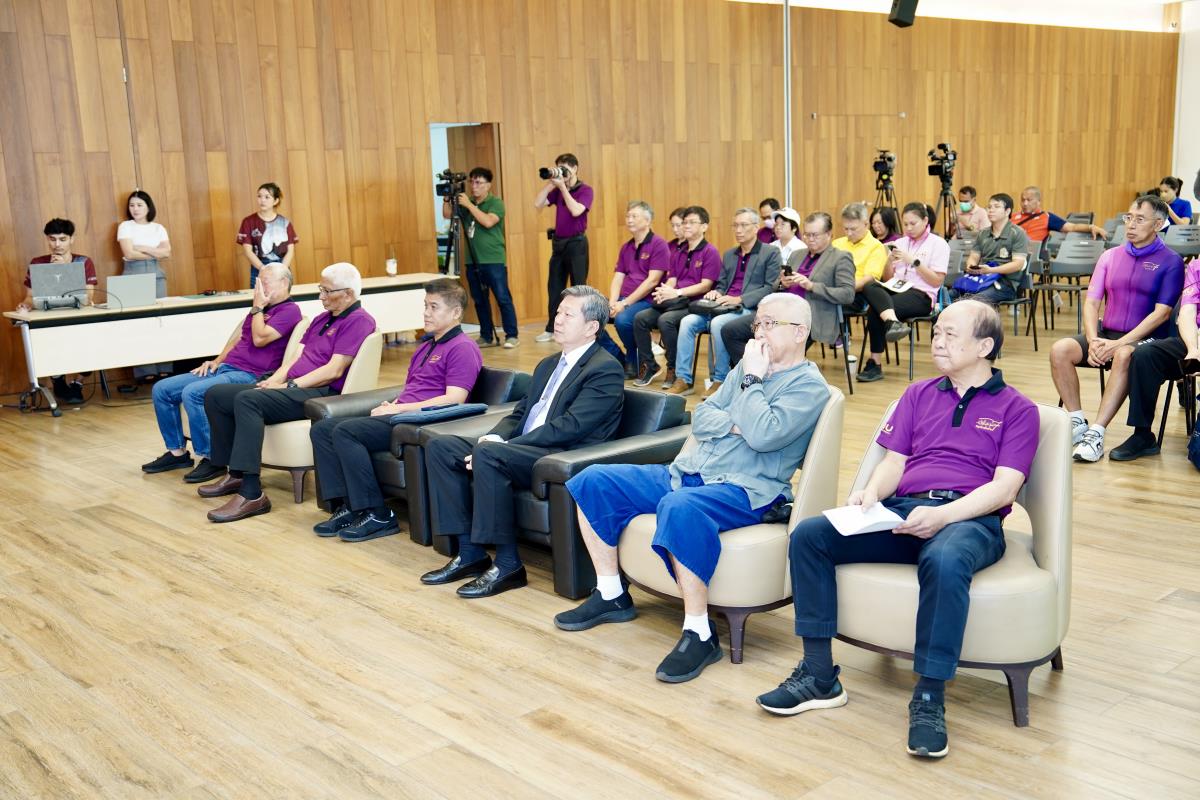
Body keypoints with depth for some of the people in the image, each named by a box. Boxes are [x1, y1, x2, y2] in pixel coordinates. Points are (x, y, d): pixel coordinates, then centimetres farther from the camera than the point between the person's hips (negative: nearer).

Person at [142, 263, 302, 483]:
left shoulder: (289, 310, -6)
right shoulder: (261, 308, 23)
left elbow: (259, 338, -18)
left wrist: (257, 307, -6)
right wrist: (217, 361, 14)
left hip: (248, 375, -10)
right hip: (224, 368, 10)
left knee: (192, 393, -31)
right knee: (161, 389, 3)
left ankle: (211, 459, -20)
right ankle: (177, 452, 10)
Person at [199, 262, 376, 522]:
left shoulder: (359, 321, -7)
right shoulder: (323, 318, 24)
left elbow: (334, 370, -16)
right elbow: (298, 355, 20)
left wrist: (289, 386, -16)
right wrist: (275, 379, 1)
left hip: (321, 393, -10)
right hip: (294, 387, 10)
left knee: (247, 399, -32)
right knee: (216, 395, 1)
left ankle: (252, 494, -34)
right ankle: (236, 474, 7)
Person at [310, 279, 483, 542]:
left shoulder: (462, 348, -6)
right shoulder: (425, 345, 26)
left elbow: (454, 400, -17)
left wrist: (400, 409, -15)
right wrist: (392, 405, 7)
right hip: (400, 415, 10)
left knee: (345, 431, -25)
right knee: (322, 428, -2)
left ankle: (378, 515, -20)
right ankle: (346, 506, -9)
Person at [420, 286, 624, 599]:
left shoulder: (605, 369, -7)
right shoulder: (548, 365, 23)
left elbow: (570, 427, -17)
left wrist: (496, 446, -19)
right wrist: (494, 437, -4)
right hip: (523, 451, 9)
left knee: (487, 454, -33)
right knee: (441, 448, -4)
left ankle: (508, 564, -22)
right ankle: (470, 552, -4)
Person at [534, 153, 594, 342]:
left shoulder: (585, 190, -5)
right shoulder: (558, 190, 10)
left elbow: (575, 210, -21)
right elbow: (538, 204, 0)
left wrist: (562, 186, -17)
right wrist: (550, 183, -7)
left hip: (576, 242, -6)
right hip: (558, 241, 6)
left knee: (578, 287, -1)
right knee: (554, 287, 9)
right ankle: (552, 329, 17)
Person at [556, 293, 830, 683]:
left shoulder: (809, 386, -4)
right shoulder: (746, 367, 19)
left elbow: (763, 435, -20)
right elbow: (700, 418, 13)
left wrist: (753, 380, -9)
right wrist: (735, 423, -7)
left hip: (746, 489, -8)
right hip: (685, 472, 9)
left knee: (679, 507, -41)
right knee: (593, 481, -2)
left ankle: (700, 634, -30)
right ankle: (611, 595, 7)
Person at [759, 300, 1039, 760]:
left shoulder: (1017, 408, 10)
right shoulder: (919, 394, 24)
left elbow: (1004, 486, -3)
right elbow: (894, 462, 17)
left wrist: (943, 515, -20)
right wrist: (871, 493, -8)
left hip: (970, 517, -5)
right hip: (901, 511, 5)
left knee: (944, 561, -41)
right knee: (809, 534, -19)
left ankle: (929, 698, -29)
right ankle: (819, 676, -15)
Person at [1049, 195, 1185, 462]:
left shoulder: (1170, 261, 0)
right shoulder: (1110, 256, 13)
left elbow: (1162, 312, -10)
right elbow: (1091, 302, 7)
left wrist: (1119, 344, -19)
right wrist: (1093, 340, -12)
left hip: (1146, 339, -5)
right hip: (1106, 333, 5)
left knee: (1125, 356, -38)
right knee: (1060, 350, -22)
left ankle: (1096, 434, -39)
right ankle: (1077, 424, -16)